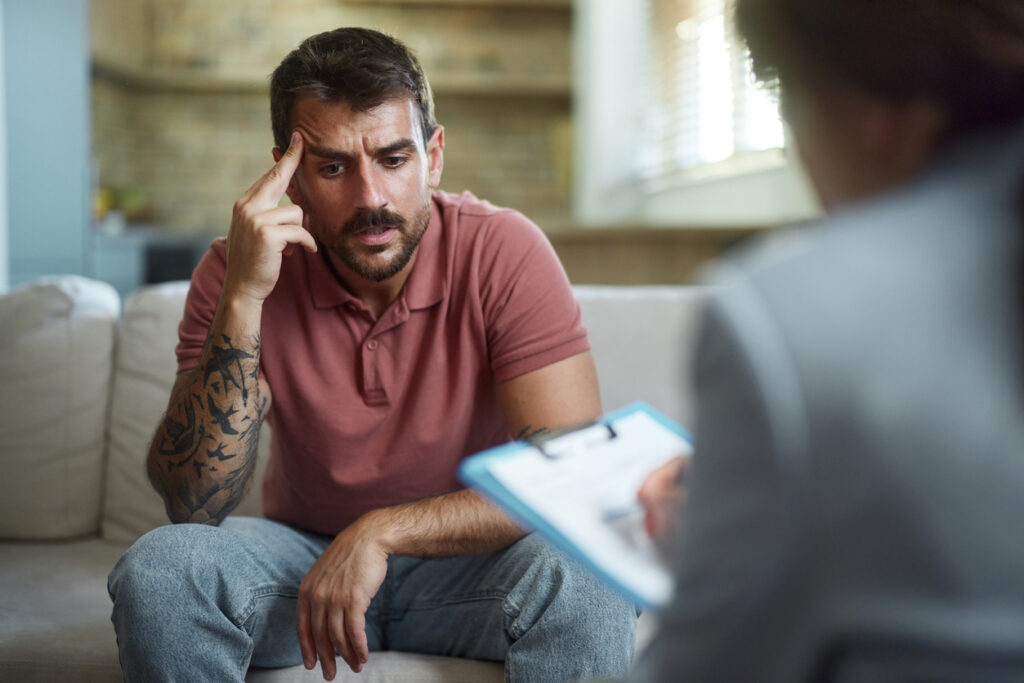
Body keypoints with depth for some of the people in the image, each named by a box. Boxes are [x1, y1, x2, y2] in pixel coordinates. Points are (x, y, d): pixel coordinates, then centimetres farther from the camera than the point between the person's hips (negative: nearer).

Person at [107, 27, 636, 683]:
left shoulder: (505, 253, -18)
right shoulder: (239, 272, -13)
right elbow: (194, 505, -21)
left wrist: (382, 531, -30)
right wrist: (243, 299, -30)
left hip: (467, 563, -1)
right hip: (302, 553, 2)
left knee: (584, 582, -32)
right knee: (159, 568, -26)